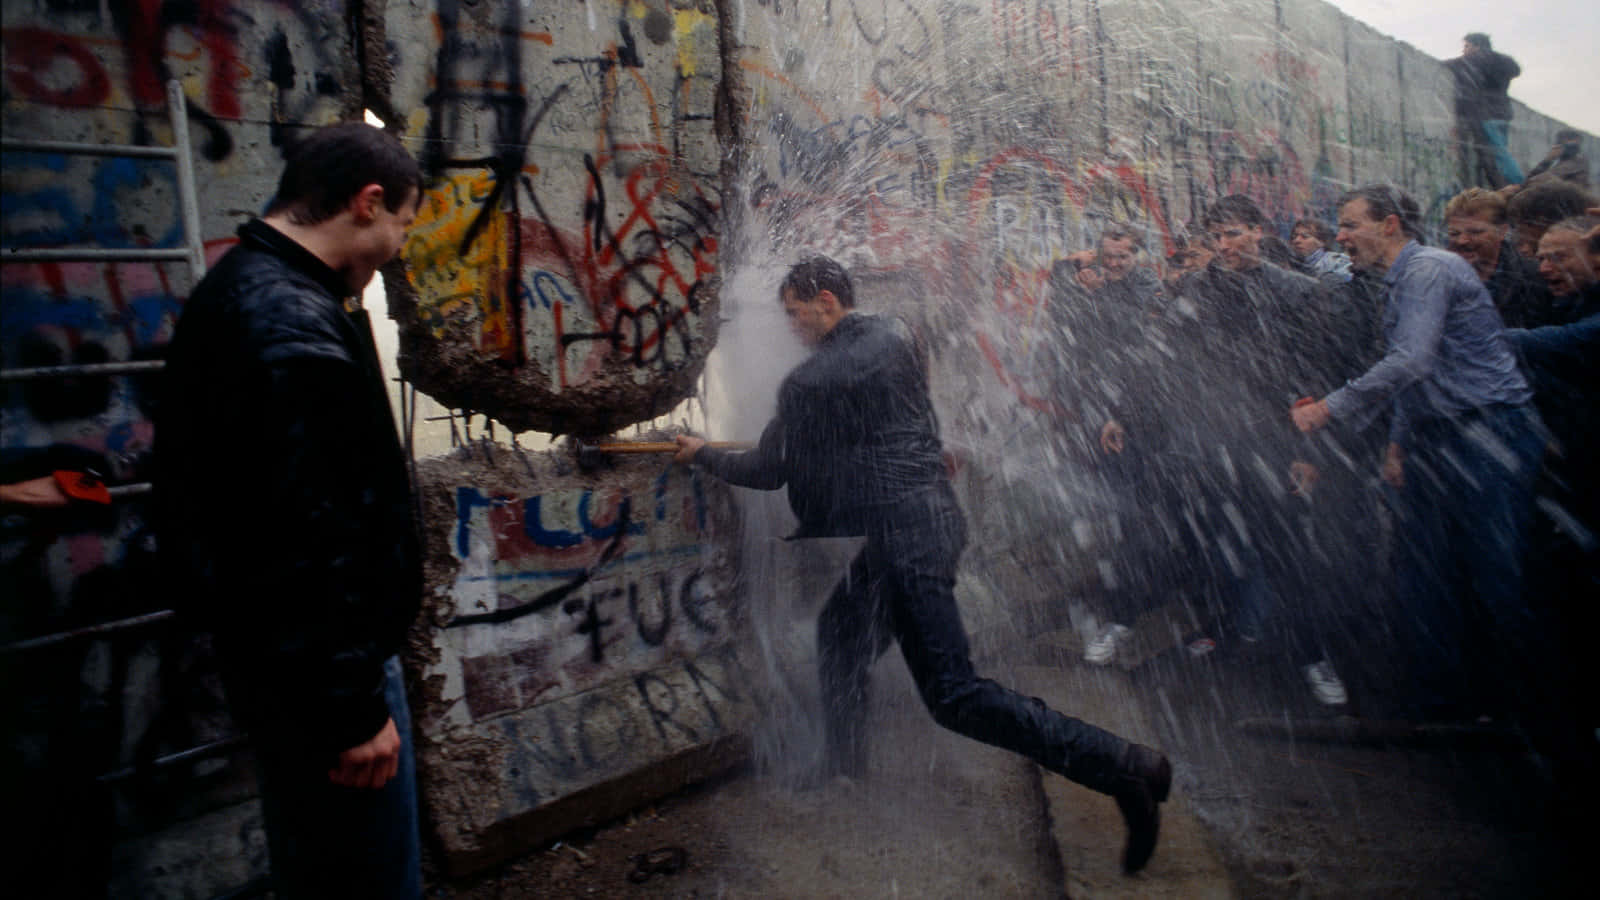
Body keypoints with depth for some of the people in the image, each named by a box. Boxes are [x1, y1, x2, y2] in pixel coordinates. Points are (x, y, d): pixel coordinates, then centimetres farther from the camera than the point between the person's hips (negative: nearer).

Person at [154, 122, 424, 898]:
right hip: (319, 669, -10)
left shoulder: (237, 292, 10)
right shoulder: (295, 328, -23)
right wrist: (352, 706, -20)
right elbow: (311, 540, -27)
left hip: (270, 654, 10)